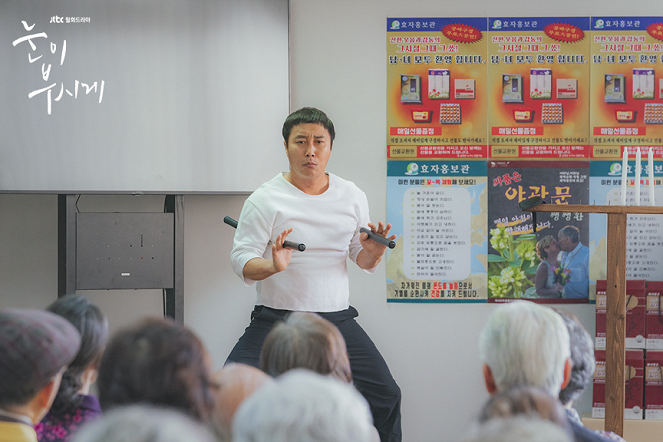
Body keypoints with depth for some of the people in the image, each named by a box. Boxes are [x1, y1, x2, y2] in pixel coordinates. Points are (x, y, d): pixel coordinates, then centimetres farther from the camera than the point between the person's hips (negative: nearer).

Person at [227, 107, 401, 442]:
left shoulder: (353, 197, 9)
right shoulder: (265, 199, -5)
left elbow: (362, 261, 16)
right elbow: (241, 261, -7)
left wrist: (373, 253, -8)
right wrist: (273, 266, -28)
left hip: (337, 319, 3)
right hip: (276, 319, -3)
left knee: (386, 397, -4)